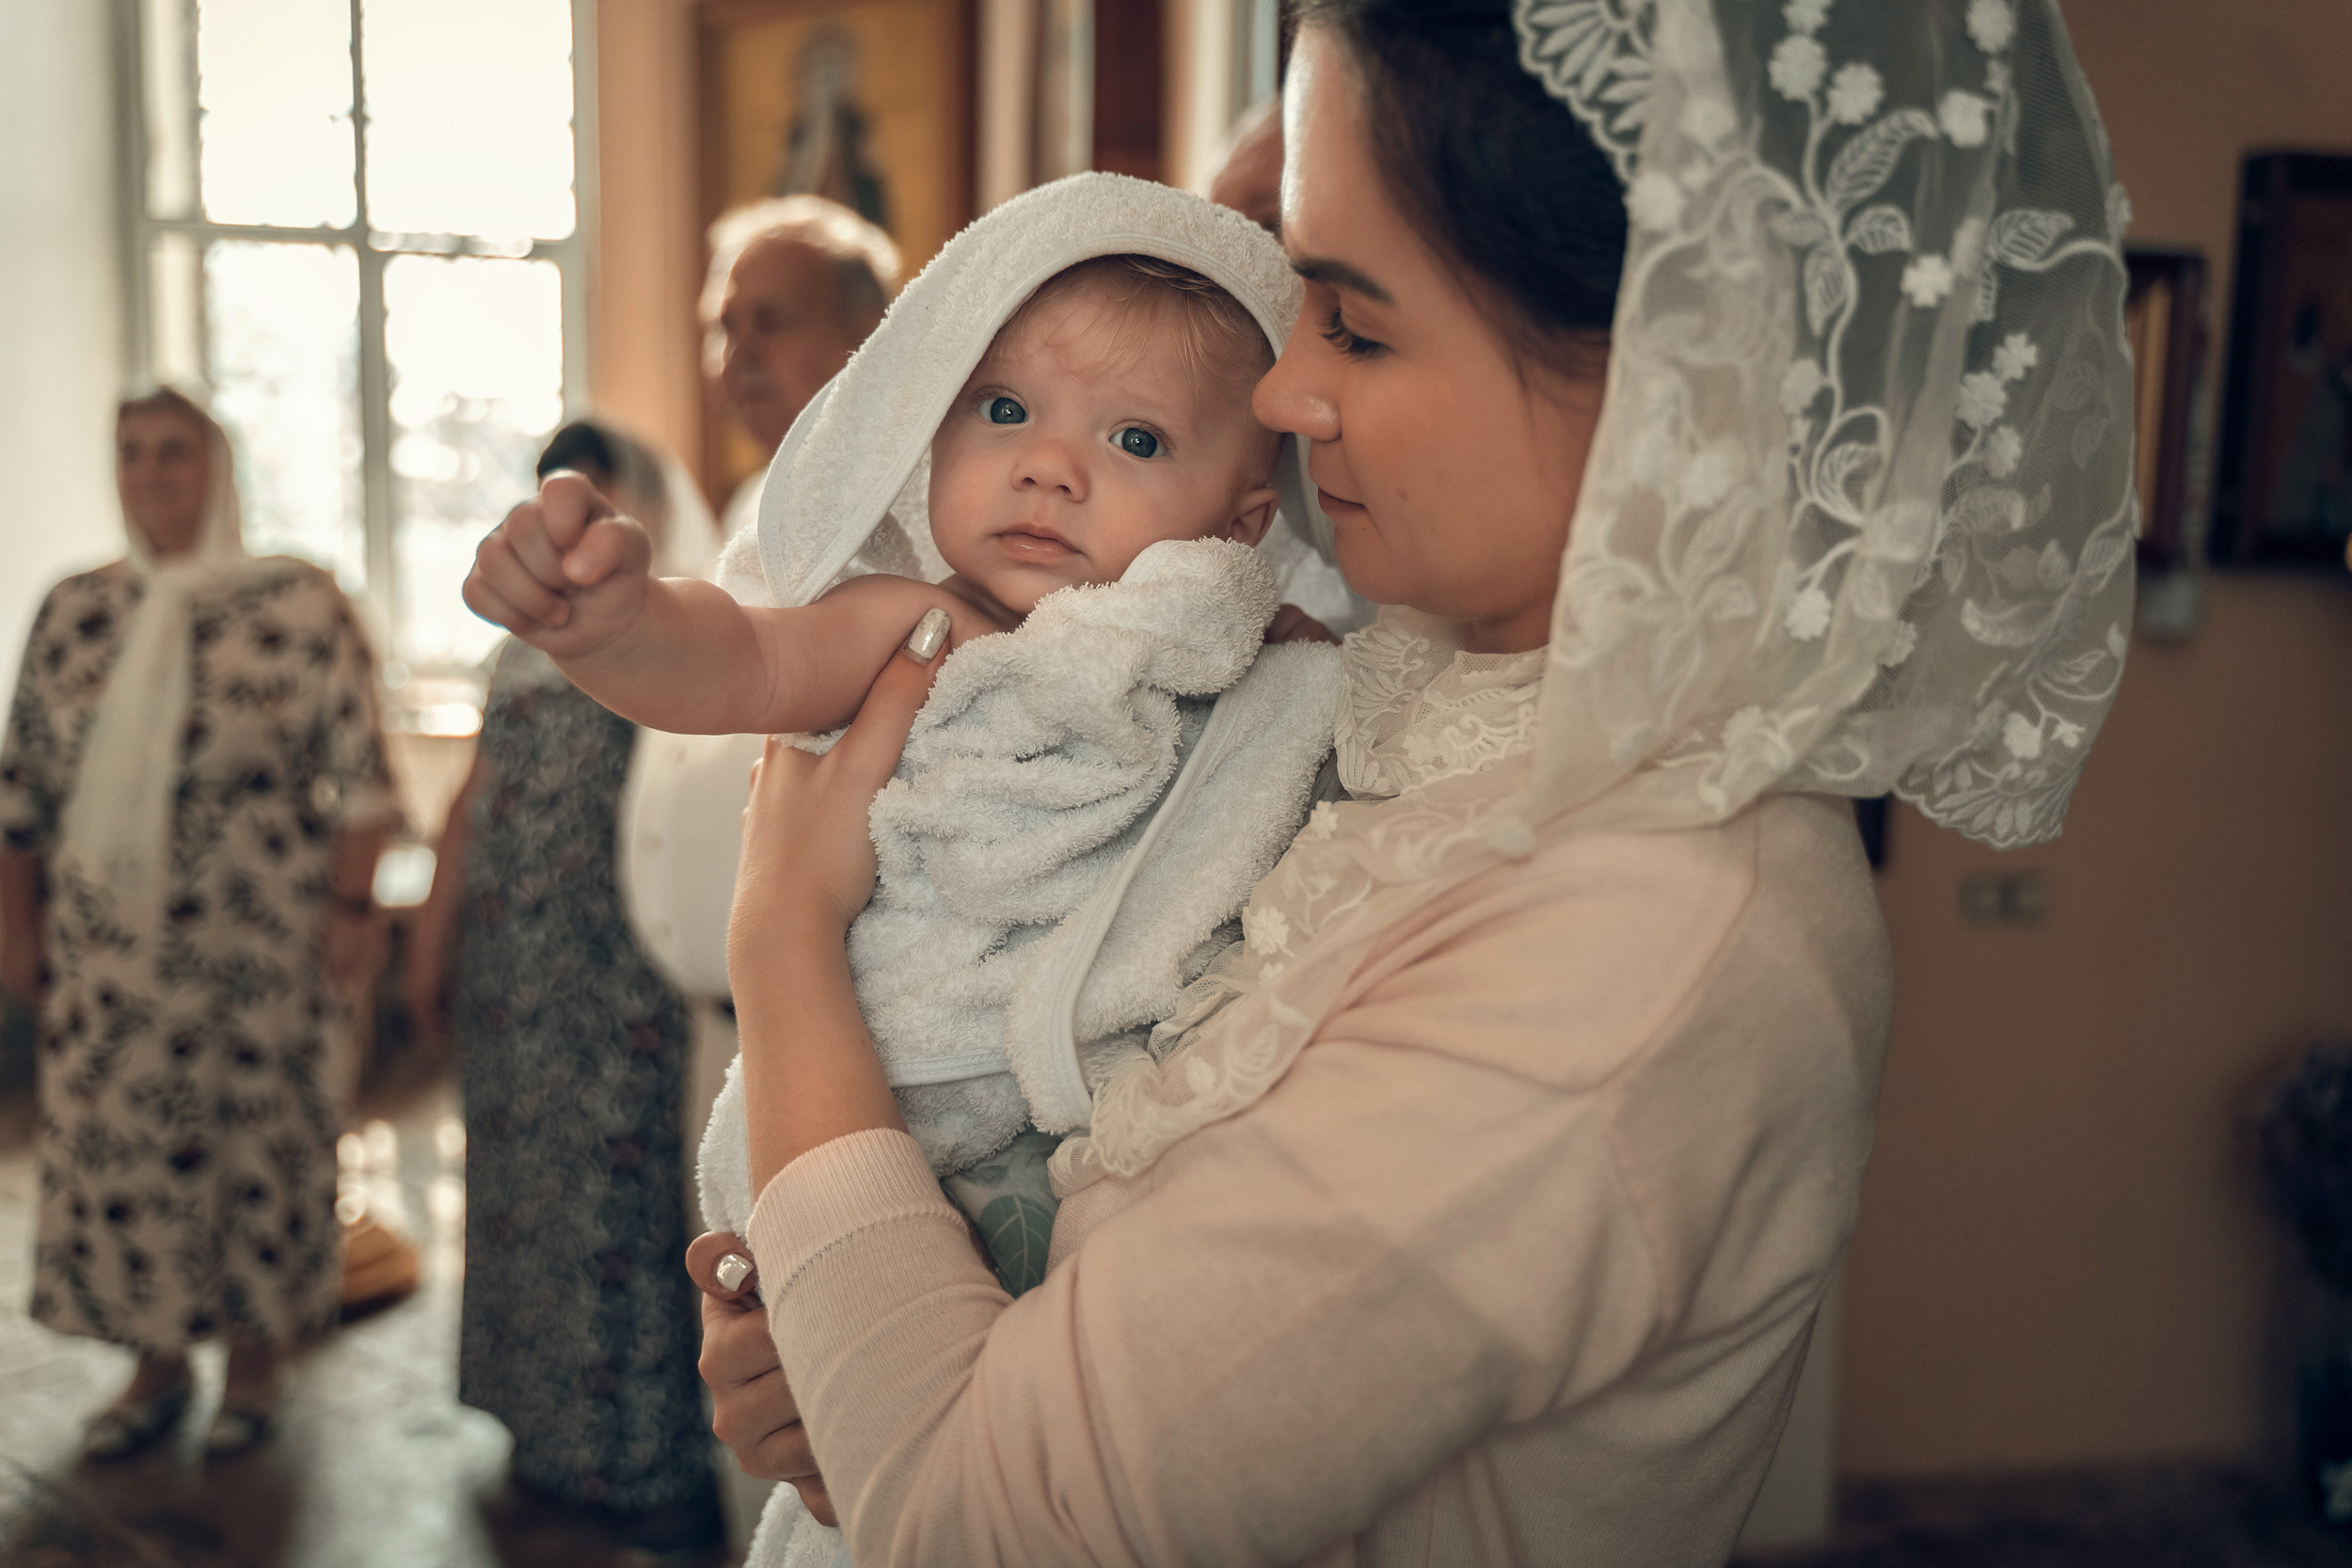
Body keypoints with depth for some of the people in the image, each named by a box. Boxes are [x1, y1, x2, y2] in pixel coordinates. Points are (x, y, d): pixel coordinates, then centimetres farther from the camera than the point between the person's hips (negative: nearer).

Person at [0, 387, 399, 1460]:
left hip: (259, 940, -4)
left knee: (261, 1134, 6)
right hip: (107, 950, 4)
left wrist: (350, 902, -11)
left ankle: (256, 1357, 23)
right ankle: (157, 1364, 25)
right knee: (116, 1141, 8)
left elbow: (358, 767, -6)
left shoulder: (301, 603, -5)